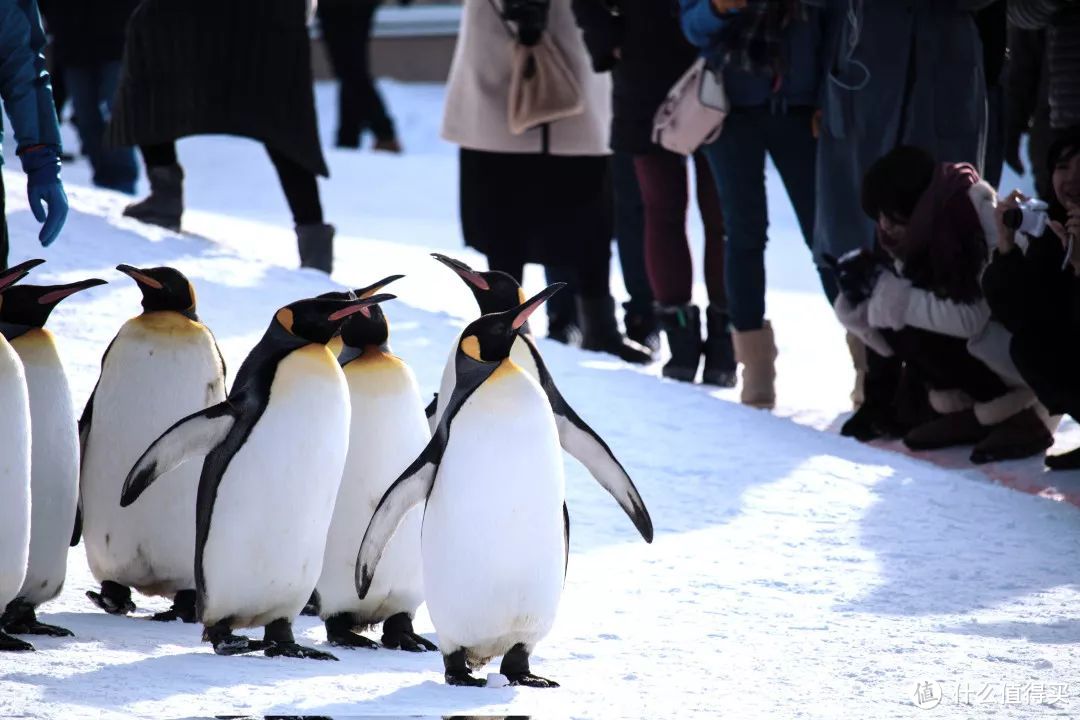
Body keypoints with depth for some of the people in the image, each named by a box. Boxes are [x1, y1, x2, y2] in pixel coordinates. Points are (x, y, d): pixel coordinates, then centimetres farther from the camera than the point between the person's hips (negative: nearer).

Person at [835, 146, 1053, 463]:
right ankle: (967, 414, 1)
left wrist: (898, 299, -25)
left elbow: (969, 318, -30)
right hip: (983, 349, 8)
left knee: (913, 334, -24)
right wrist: (857, 304, -16)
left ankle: (1018, 418, -12)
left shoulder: (983, 221, -25)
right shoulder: (927, 235, -2)